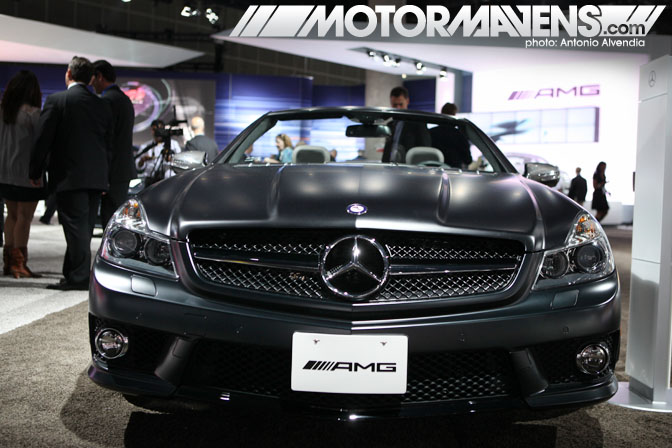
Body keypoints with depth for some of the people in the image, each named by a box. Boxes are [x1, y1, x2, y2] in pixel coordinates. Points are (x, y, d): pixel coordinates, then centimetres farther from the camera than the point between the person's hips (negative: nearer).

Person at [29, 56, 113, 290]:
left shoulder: (56, 100, -6)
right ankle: (71, 274, 20)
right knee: (84, 228, 11)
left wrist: (36, 172, 4)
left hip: (69, 176, -5)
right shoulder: (102, 105, 9)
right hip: (96, 177, 5)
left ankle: (80, 277, -2)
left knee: (76, 226, -3)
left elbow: (43, 139, -6)